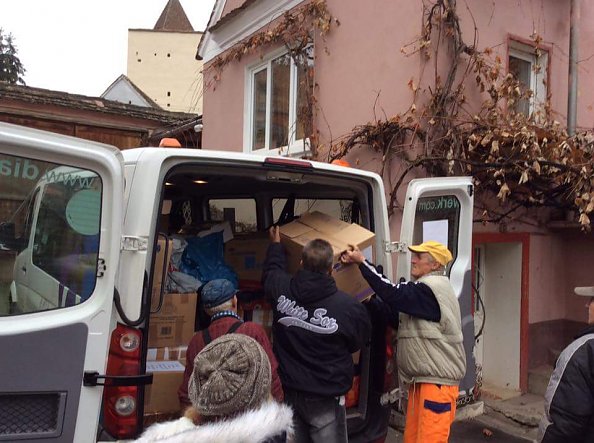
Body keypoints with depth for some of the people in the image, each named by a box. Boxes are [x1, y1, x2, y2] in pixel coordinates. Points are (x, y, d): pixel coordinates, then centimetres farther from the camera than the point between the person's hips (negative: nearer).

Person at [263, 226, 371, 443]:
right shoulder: (348, 307, -22)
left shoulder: (281, 289, -12)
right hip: (325, 397, -4)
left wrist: (276, 245, 34)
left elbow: (271, 270, 14)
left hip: (287, 390, 4)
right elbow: (359, 342, 0)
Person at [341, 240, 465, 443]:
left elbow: (393, 294, -25)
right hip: (421, 379, 10)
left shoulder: (432, 289, -16)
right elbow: (397, 310, 15)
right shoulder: (427, 288, 17)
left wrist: (362, 262, -19)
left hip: (437, 380, -10)